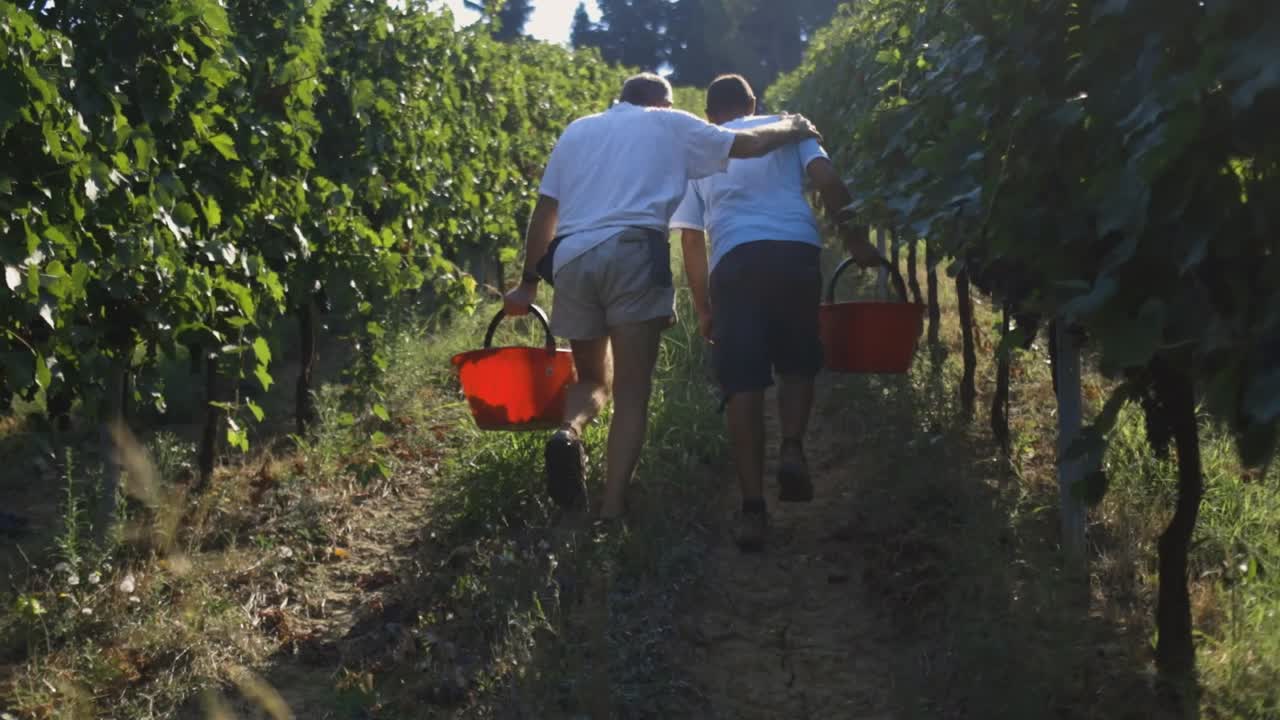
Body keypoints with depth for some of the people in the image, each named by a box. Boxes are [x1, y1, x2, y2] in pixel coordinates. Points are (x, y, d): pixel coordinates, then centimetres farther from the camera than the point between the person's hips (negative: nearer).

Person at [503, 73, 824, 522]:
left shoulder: (577, 130, 25)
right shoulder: (669, 124, 17)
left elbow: (544, 213, 20)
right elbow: (749, 144, 15)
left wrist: (528, 281, 24)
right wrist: (793, 129, 35)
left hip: (572, 258, 4)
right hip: (632, 253, -4)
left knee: (593, 379, 19)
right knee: (631, 391, -2)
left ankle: (568, 432, -14)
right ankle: (612, 512, -14)